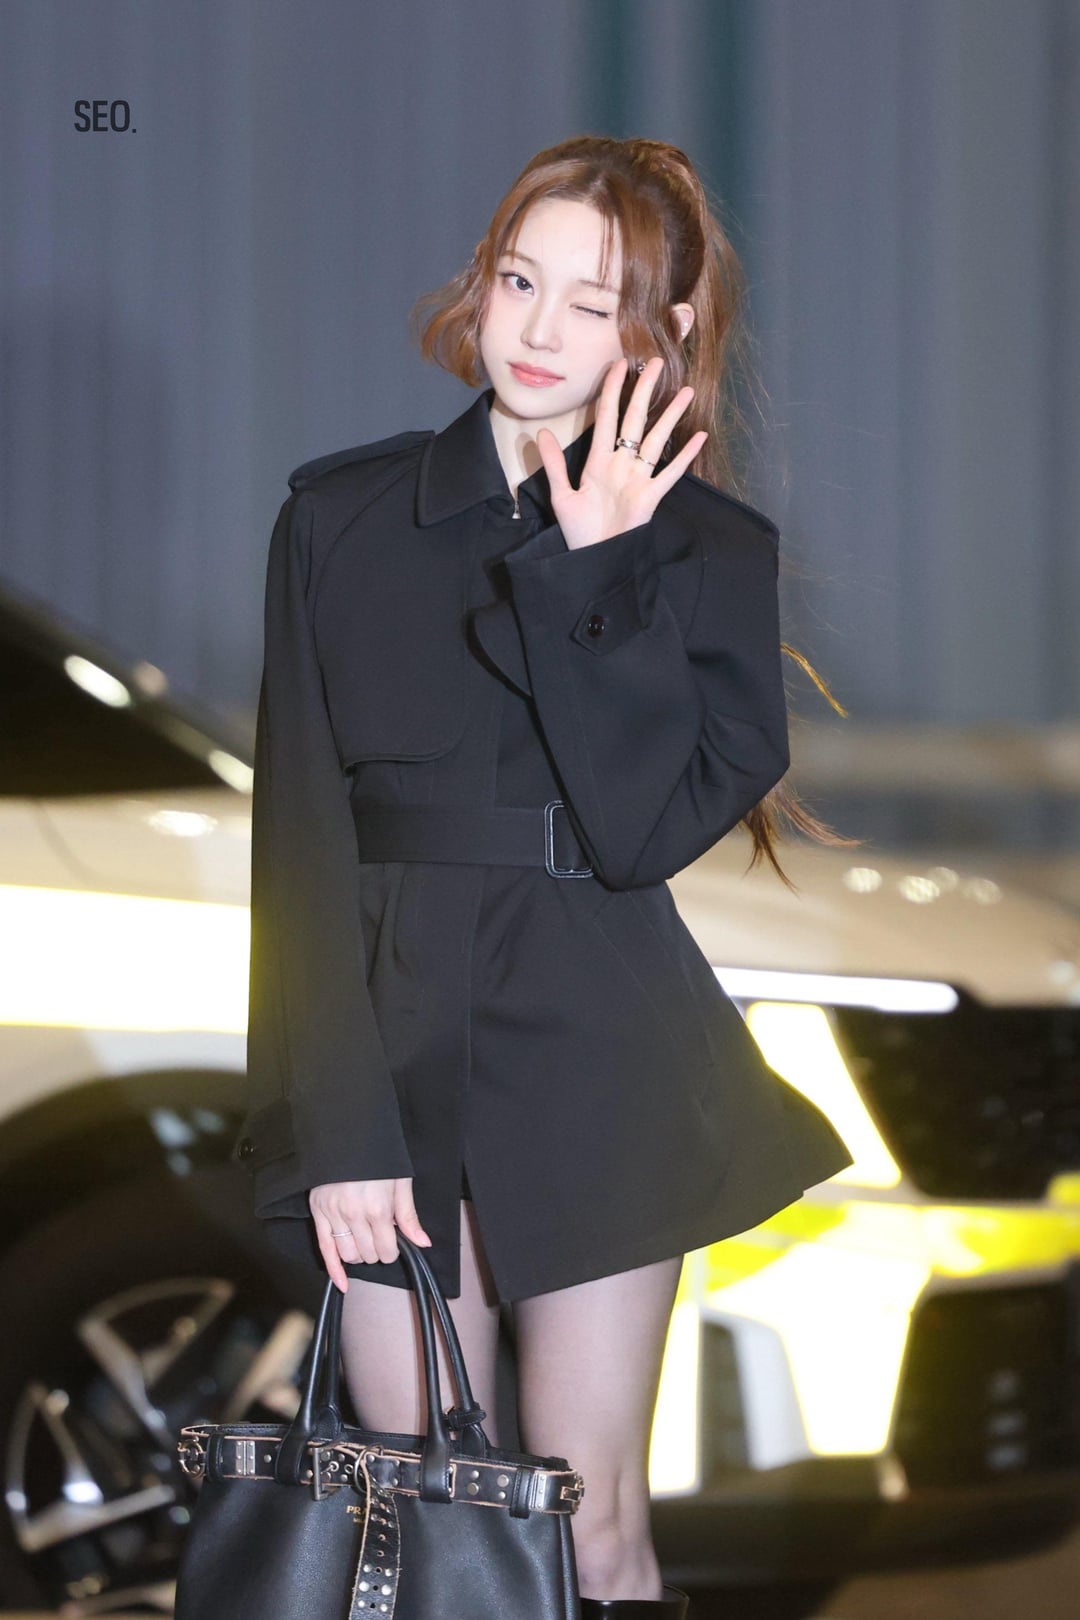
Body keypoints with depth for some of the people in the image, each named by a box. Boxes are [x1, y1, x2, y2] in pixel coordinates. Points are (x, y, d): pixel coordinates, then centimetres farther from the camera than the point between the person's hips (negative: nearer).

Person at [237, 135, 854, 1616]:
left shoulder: (708, 549, 2)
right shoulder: (342, 519, 4)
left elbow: (652, 824, -12)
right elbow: (303, 842, 0)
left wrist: (594, 575, -15)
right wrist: (341, 1129, -8)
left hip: (598, 1063, -1)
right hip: (395, 1055, 1)